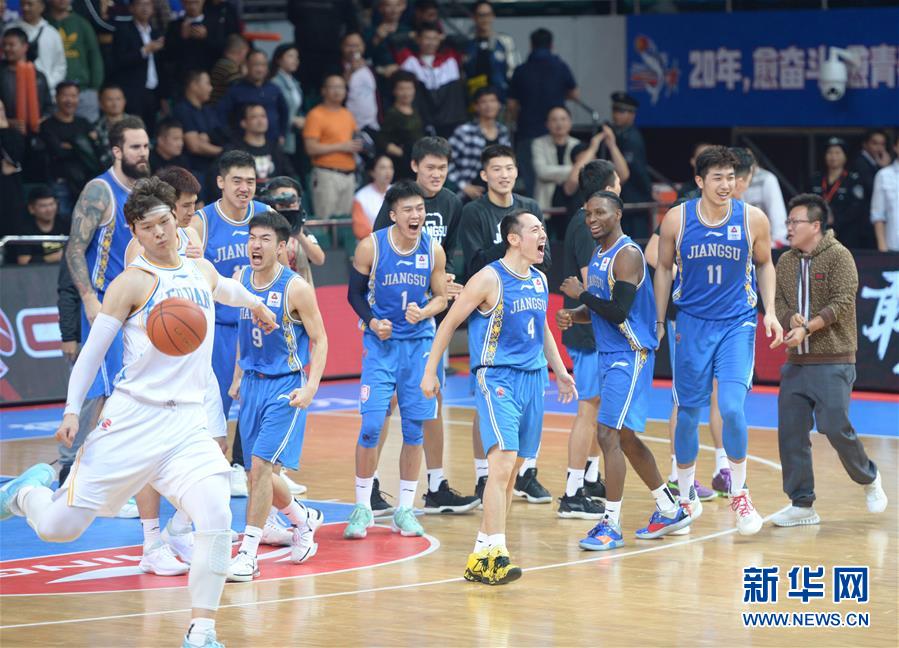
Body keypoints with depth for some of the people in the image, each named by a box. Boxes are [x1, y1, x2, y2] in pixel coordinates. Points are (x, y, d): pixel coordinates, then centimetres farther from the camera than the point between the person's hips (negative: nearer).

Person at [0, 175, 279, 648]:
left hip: (187, 423, 4)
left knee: (216, 518, -20)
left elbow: (225, 289, 39)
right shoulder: (133, 282, -5)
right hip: (131, 418, -4)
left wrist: (256, 304, 55)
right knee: (59, 528, -2)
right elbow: (93, 349, -2)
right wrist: (72, 410, -8)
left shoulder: (202, 272, 13)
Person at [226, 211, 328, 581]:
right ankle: (304, 520, 38)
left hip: (286, 387, -6)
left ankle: (248, 554, -11)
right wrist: (238, 378, 17)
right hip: (253, 383, 6)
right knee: (259, 470, 11)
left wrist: (311, 386, -18)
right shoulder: (241, 281, 3)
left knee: (261, 466, -15)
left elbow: (319, 340, -8)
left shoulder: (295, 288, -14)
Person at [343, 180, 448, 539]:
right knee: (371, 425, -8)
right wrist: (371, 321, -16)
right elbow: (355, 293, 1)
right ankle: (362, 507, 6)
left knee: (414, 428, 4)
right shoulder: (371, 247, -10)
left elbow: (441, 297, 6)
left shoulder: (434, 250, -4)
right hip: (381, 344, -2)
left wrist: (424, 312, -15)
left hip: (420, 343, 2)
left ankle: (405, 509, 14)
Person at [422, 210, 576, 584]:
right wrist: (430, 371, -4)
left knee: (514, 467, 9)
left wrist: (560, 372, 28)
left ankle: (485, 547, 18)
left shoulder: (539, 280, 12)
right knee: (502, 462, -19)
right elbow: (450, 323, -4)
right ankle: (492, 553, -23)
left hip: (532, 378, 8)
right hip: (497, 379, -8)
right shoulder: (490, 279, -10)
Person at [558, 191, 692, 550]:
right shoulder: (598, 255, 14)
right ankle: (670, 510, 27)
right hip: (609, 355, 10)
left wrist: (581, 294, -13)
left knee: (609, 435, -14)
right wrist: (572, 315, 3)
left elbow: (618, 311, -25)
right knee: (625, 438, 16)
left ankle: (611, 525, -10)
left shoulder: (627, 255, -16)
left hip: (630, 356, -10)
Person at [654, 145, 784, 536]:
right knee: (688, 412, 6)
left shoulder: (753, 219, -6)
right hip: (692, 324, 1)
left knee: (732, 408, -14)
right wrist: (659, 321, 7)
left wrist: (769, 311, 1)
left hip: (737, 325, -1)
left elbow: (764, 264, 11)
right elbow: (664, 269, 8)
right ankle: (686, 497, 24)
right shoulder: (677, 220, -6)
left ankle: (739, 494, 4)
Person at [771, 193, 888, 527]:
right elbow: (777, 302, 7)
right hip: (796, 362, 6)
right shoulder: (786, 261, 12)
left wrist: (807, 328, -21)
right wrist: (791, 319, -15)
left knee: (836, 428, -10)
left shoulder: (838, 256, -6)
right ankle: (802, 504, 6)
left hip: (832, 362, -6)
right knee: (790, 432, -1)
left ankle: (869, 479, 18)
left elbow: (842, 304, -13)